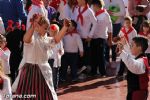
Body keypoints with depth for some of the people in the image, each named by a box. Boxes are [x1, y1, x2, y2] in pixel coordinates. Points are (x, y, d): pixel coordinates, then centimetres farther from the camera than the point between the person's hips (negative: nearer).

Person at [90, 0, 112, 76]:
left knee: (101, 55, 0)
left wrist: (110, 39, -1)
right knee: (93, 55, 9)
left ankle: (103, 72, 8)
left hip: (101, 38, -5)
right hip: (93, 38, 5)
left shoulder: (105, 14, -6)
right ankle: (93, 72, 18)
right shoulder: (94, 14, 6)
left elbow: (109, 27, -2)